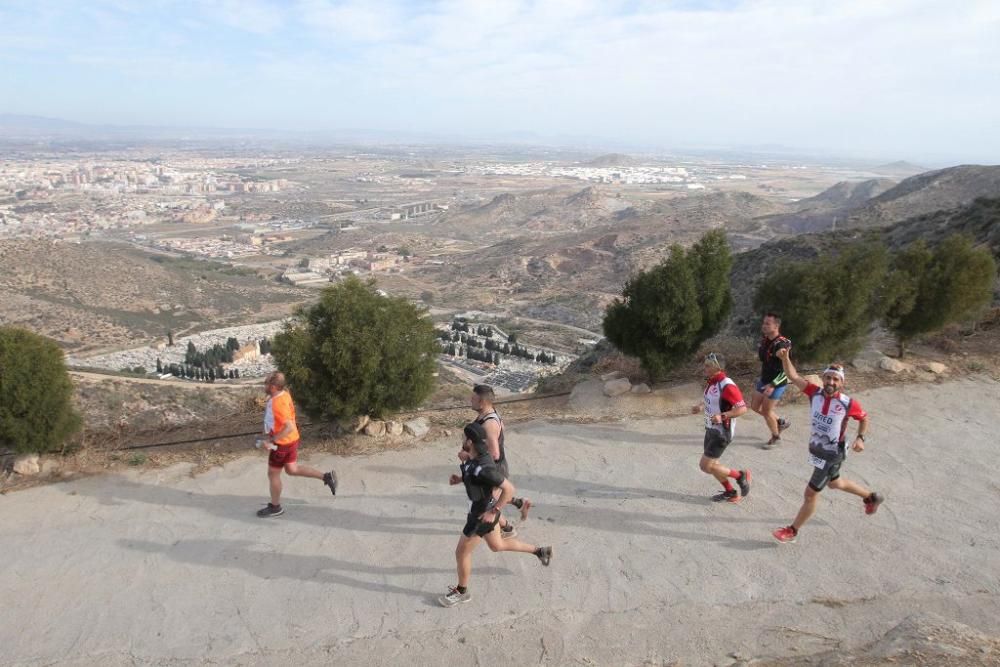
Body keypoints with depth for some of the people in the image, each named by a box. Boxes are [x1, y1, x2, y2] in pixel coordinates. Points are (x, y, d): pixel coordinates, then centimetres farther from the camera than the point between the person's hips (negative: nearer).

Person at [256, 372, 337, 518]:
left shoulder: (278, 403, -29)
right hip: (290, 440, 9)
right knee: (292, 469, 20)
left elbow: (289, 427, -35)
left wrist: (271, 440, -28)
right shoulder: (283, 394, 1)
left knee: (273, 474, 9)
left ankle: (275, 507, 25)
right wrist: (269, 432, 17)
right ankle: (326, 477, 16)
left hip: (283, 443, -9)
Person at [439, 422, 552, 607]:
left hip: (483, 513, -9)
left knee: (461, 553, 10)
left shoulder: (483, 468, -37)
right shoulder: (479, 453, -9)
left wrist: (494, 512, -26)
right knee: (497, 545, 29)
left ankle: (461, 591, 33)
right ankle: (540, 551, 38)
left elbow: (509, 489, -33)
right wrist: (460, 479, -4)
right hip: (485, 507, 9)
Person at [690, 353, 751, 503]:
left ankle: (740, 476, 12)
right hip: (710, 429, 9)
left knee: (705, 466, -5)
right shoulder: (710, 382, 2)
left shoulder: (727, 385, -24)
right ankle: (730, 492, 33)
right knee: (712, 465, 16)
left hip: (722, 433, -9)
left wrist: (722, 416, -33)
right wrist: (700, 406, 5)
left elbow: (742, 408, -25)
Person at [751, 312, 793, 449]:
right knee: (755, 406, 16)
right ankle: (780, 422, 37)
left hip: (776, 383, -8)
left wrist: (772, 385, -31)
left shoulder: (780, 345, -27)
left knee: (766, 411, 3)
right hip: (764, 380, 8)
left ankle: (776, 438, 27)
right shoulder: (765, 339, -2)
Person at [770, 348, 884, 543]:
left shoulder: (848, 403, -22)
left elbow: (864, 418, -2)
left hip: (832, 454, -6)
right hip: (815, 448, 6)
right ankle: (871, 497, 56)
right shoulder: (815, 392, -12)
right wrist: (785, 358, -32)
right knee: (834, 483, 30)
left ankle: (792, 531, 14)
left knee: (811, 493, -1)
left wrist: (860, 438, -16)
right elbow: (793, 377, -16)